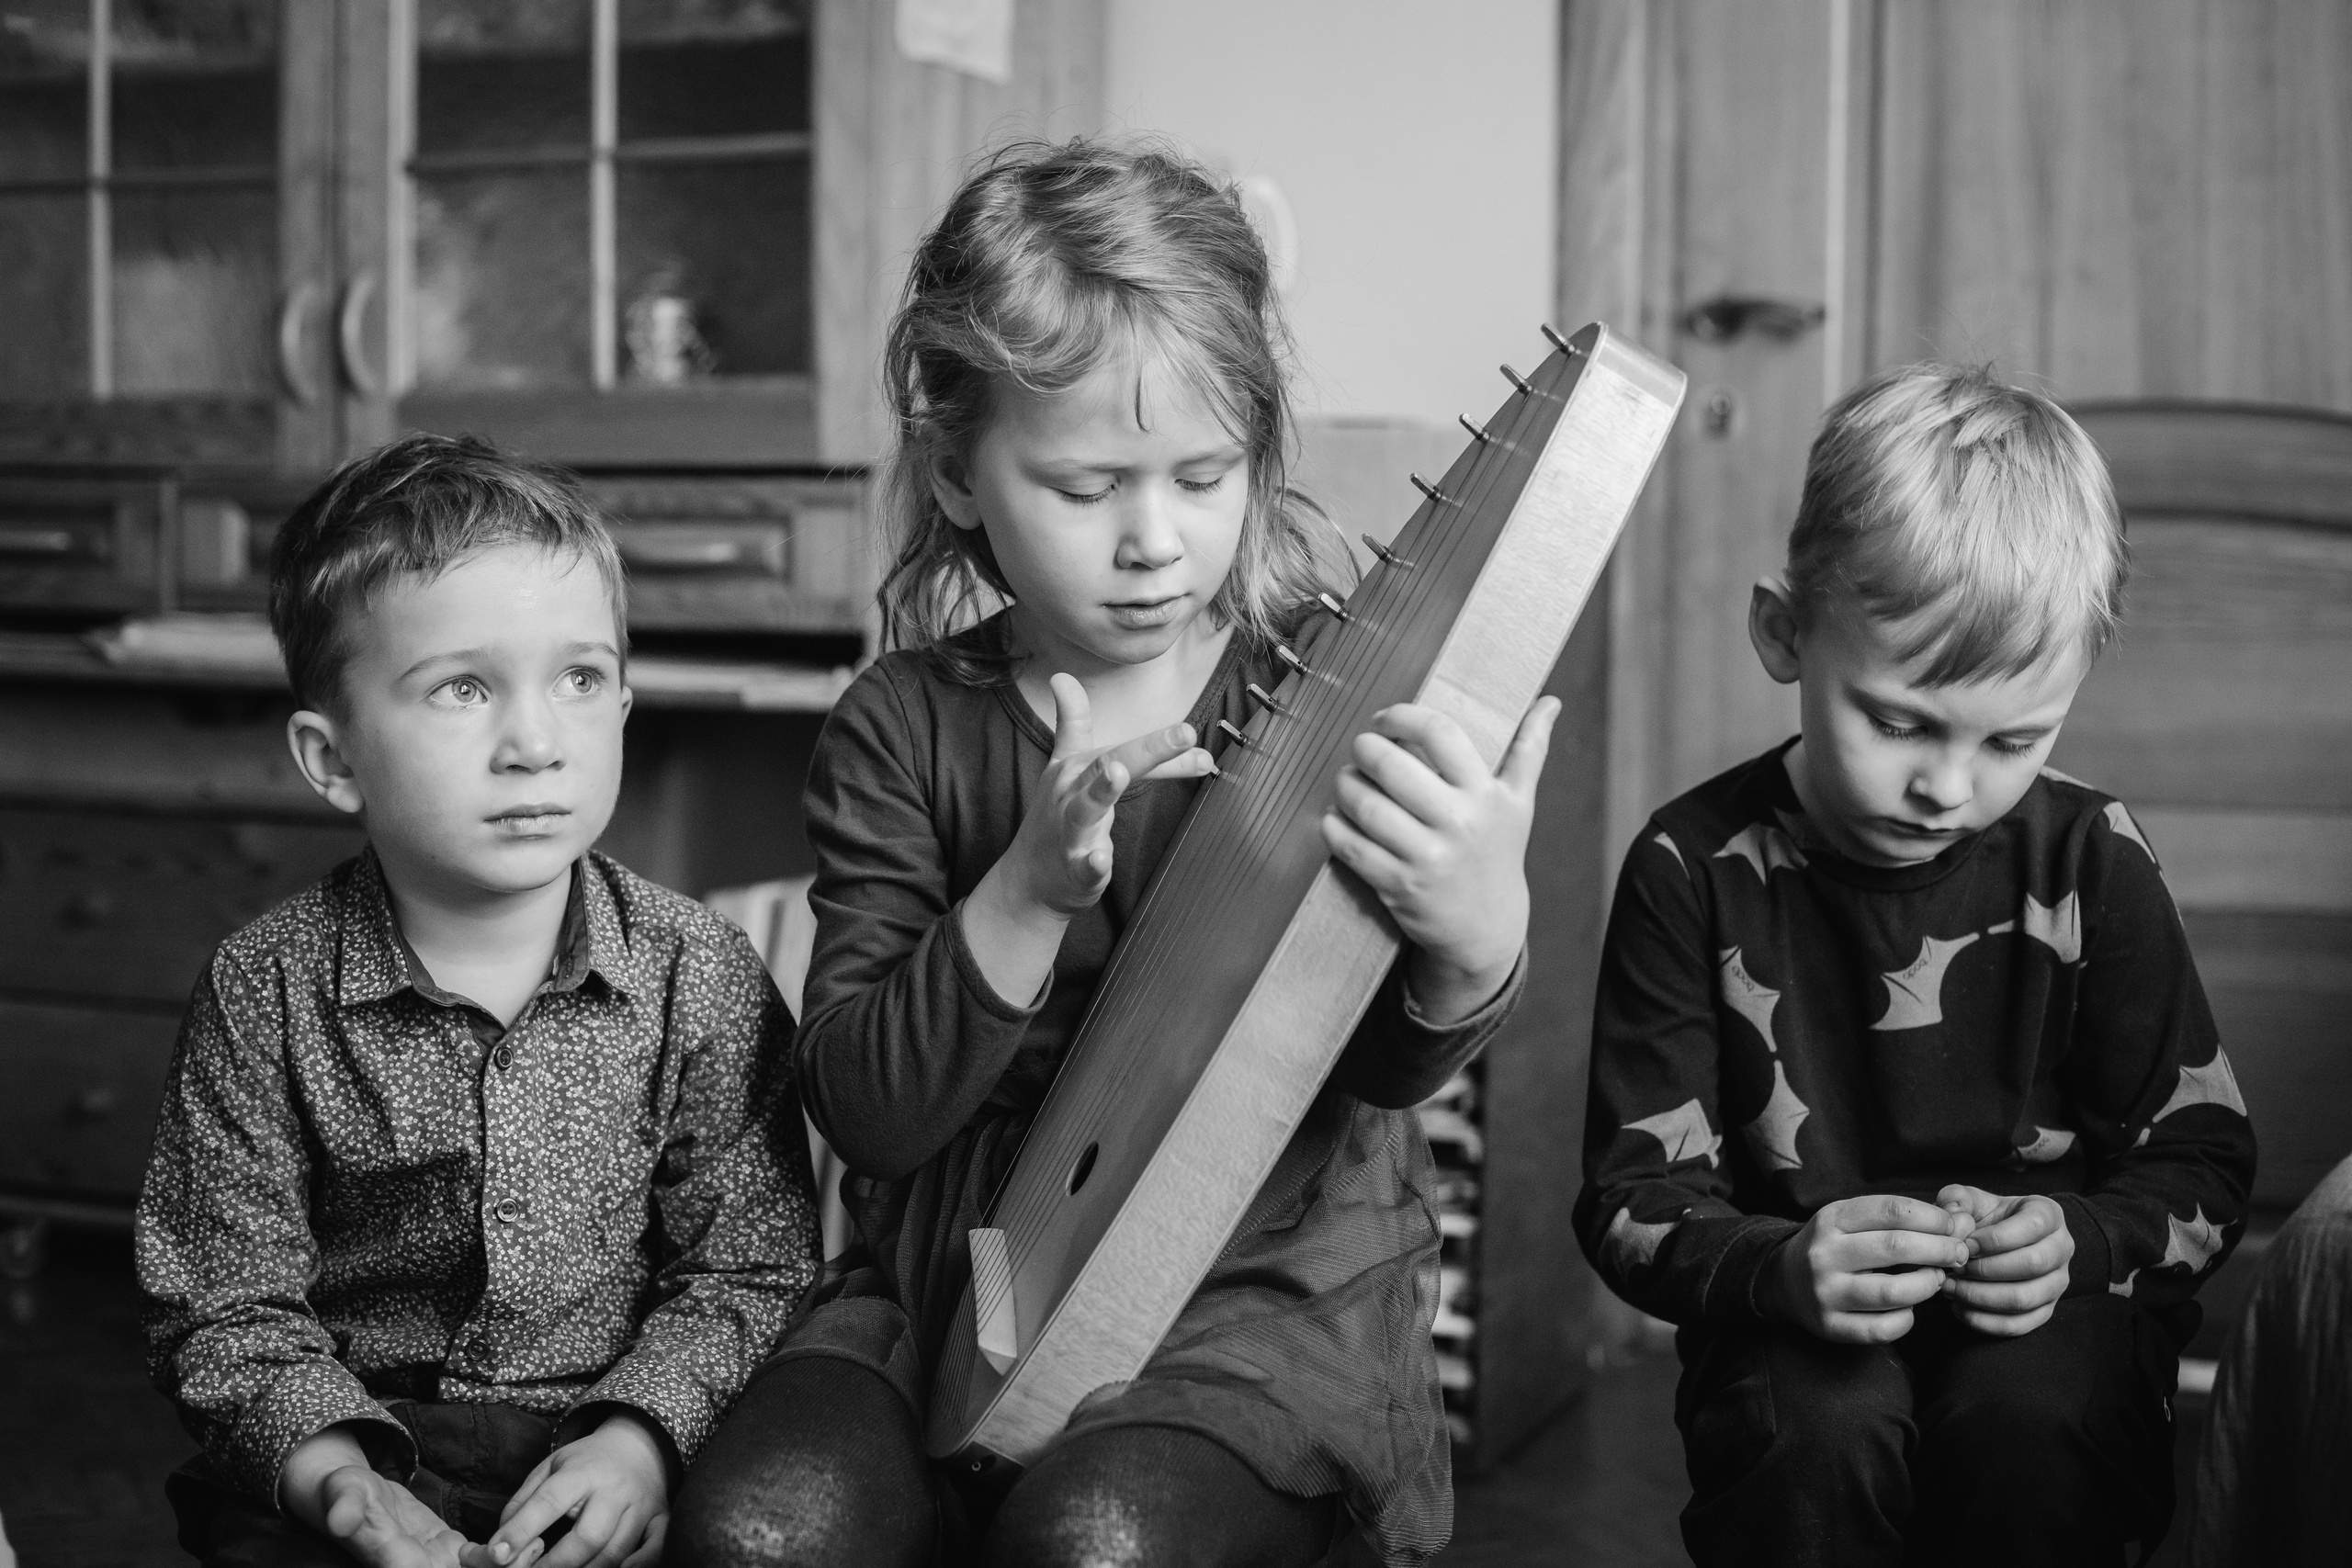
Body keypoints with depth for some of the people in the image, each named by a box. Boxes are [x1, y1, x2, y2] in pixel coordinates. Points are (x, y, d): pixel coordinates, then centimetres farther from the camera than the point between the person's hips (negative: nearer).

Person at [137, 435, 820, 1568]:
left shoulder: (698, 975, -4)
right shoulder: (265, 993, -5)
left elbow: (750, 1265, 0)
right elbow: (228, 1304, -2)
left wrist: (641, 1434, -16)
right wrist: (342, 1475, -18)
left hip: (608, 1470, 1)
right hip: (367, 1449, -1)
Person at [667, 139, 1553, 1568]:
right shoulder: (902, 730, 0)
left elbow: (1387, 1067, -10)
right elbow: (867, 1114, -5)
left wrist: (1478, 942, -34)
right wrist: (1026, 893, -22)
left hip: (1272, 1282, -2)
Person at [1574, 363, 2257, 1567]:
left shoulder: (2091, 862, -3)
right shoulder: (1697, 870, -8)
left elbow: (2202, 1161, 3)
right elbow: (1637, 1194, -7)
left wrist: (2081, 1241, -19)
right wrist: (1782, 1270, -28)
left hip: (2049, 1308, 1)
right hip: (1796, 1326, -1)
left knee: (2026, 1417, -32)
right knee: (1821, 1428, -33)